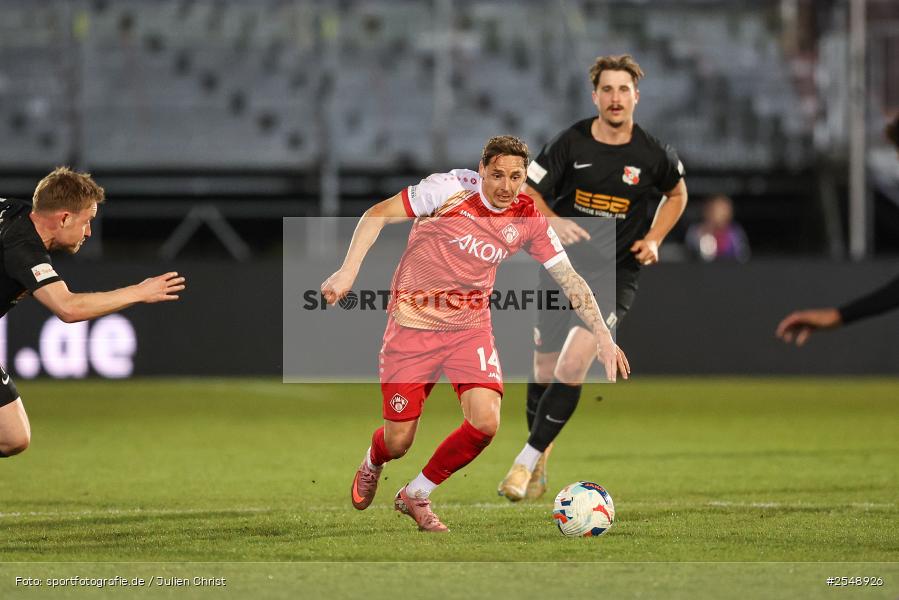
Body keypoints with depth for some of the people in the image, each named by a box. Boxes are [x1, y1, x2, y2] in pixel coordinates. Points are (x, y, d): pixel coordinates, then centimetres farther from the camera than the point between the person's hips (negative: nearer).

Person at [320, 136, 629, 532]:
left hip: (471, 327, 3)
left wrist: (602, 335, -8)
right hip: (413, 324, -3)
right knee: (398, 443, -1)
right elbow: (378, 215, -10)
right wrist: (348, 272, -19)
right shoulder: (450, 190, -17)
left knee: (485, 422, -18)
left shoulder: (528, 220, -5)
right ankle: (372, 462, 41)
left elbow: (569, 279, 0)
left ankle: (416, 496, 8)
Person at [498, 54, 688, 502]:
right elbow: (526, 194, -1)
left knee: (572, 367, -20)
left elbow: (676, 194, 15)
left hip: (614, 275, -2)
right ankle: (540, 467, 31)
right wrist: (554, 221, -21)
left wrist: (653, 239, 1)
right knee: (544, 373, 8)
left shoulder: (653, 155, -6)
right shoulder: (570, 144, -7)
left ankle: (527, 459, -10)